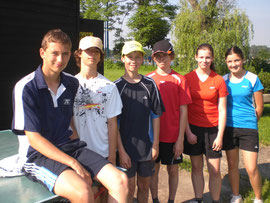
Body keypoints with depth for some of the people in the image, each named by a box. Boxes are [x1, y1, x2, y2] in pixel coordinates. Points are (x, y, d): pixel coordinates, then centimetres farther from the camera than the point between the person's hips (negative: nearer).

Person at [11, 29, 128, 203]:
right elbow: (33, 138, -13)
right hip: (40, 155, -5)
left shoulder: (72, 84, 9)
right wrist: (74, 164, -19)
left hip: (70, 148, 5)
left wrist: (77, 151, 6)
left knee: (120, 180, -17)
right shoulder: (26, 88, -10)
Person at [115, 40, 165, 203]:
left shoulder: (149, 84, 1)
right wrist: (121, 151, -11)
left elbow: (156, 116, 4)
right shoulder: (117, 86, -5)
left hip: (147, 146, 2)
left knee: (144, 187, 15)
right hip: (126, 147, -2)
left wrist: (155, 144, 0)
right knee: (129, 189, 7)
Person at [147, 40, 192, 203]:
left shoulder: (179, 80, -3)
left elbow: (183, 111, -3)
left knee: (173, 169, 10)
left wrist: (180, 139, -7)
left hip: (173, 135, -1)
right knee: (154, 168, 12)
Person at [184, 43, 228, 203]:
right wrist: (188, 132, -5)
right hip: (193, 128, 0)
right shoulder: (188, 79, -1)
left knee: (215, 170, 1)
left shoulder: (219, 80, -1)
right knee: (196, 167, 10)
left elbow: (222, 110, 0)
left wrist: (220, 136, -4)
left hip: (213, 129, 0)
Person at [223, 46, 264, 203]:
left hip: (248, 128, -2)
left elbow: (259, 107, 3)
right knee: (232, 165, 12)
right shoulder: (224, 80, 4)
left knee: (252, 168, -4)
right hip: (228, 128, 3)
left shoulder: (252, 79, -4)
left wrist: (249, 122, 10)